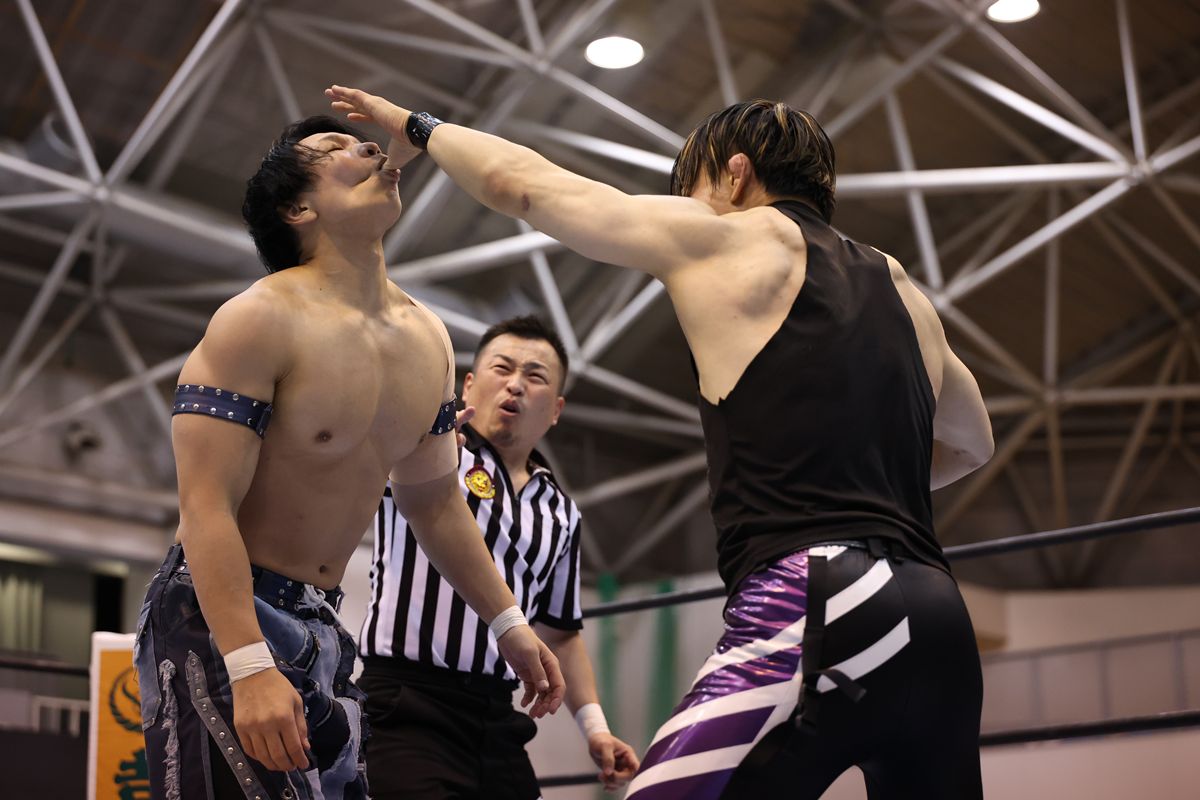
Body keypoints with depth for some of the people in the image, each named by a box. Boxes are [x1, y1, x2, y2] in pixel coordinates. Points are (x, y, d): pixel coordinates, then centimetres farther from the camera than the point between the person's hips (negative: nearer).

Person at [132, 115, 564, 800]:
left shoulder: (428, 339, 10)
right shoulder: (261, 320, -14)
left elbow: (435, 502, 22)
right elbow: (208, 506, -21)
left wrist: (507, 621, 21)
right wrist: (250, 667, -30)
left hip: (323, 628, 8)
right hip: (220, 617, -8)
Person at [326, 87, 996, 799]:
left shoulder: (721, 236, 9)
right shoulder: (900, 289, 26)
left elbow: (518, 183, 17)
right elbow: (972, 443, 41)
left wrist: (418, 128, 33)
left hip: (823, 604, -7)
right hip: (939, 621, 7)